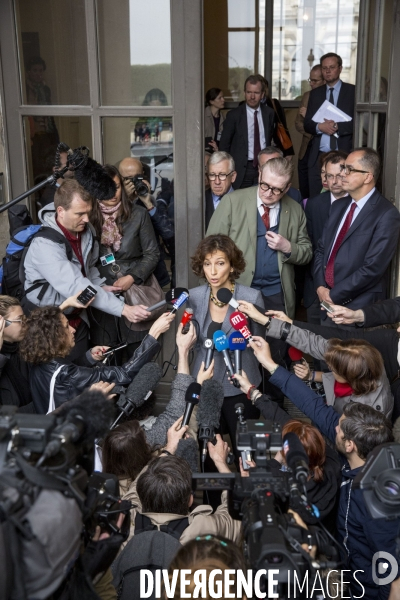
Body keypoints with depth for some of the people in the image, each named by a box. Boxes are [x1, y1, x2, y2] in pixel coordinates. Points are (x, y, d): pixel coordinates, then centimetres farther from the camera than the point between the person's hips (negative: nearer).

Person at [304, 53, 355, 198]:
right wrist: (319, 127, -12)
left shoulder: (353, 91, 1)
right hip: (318, 156, 4)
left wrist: (338, 127, -18)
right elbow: (307, 124, 9)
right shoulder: (315, 93, 13)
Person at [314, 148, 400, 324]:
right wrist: (320, 286, -4)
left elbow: (373, 267, -19)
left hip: (358, 308, -6)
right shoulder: (338, 205, 10)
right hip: (327, 302, 6)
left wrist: (334, 295, -14)